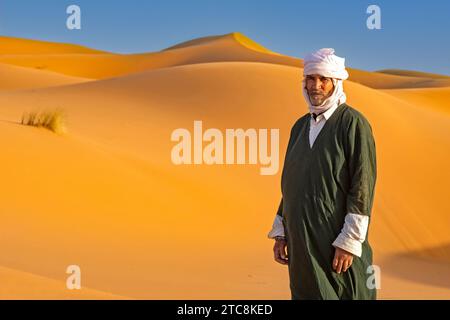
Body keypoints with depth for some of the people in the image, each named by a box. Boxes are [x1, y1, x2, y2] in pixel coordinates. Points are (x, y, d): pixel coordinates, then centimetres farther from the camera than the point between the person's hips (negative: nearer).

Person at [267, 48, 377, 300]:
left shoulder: (353, 123, -8)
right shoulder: (301, 126, 13)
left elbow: (363, 186, -14)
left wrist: (350, 242, -18)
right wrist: (280, 233, 13)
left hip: (337, 243, -6)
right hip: (302, 242, 7)